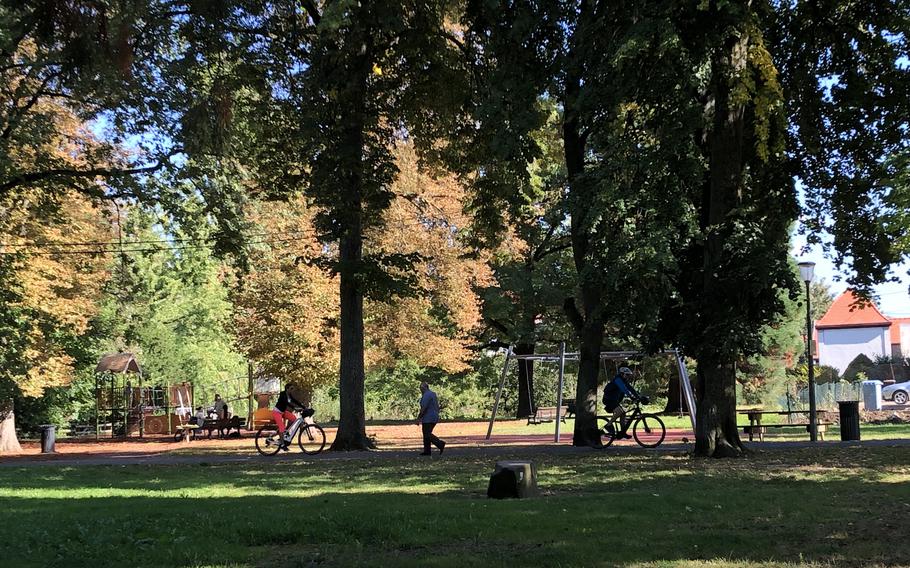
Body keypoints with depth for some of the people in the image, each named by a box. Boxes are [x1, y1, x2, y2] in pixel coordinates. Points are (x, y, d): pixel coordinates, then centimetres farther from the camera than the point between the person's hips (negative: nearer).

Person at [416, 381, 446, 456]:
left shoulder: (426, 395, -14)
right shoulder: (433, 394, 16)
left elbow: (423, 408, -20)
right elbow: (437, 407, 19)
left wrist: (419, 418, -14)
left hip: (428, 418, -10)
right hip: (434, 417, 10)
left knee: (427, 435, -9)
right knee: (427, 434, 12)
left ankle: (440, 444, -21)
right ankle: (427, 451, 11)